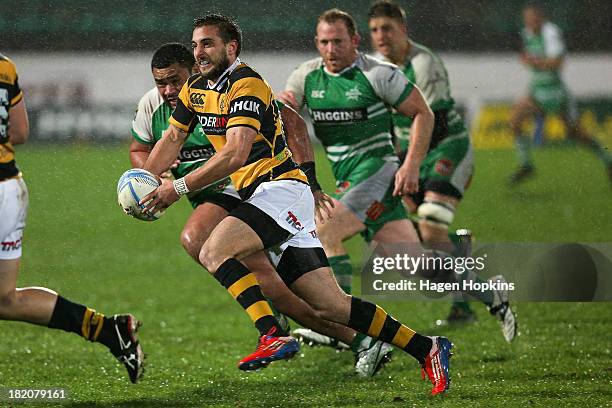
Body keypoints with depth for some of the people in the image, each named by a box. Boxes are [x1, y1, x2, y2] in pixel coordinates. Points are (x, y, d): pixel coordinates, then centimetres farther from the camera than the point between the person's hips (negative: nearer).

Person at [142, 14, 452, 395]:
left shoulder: (247, 85, -12)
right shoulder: (195, 89, 16)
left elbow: (235, 155, -22)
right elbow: (172, 139, 23)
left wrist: (180, 187, -20)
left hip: (281, 188, -8)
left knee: (214, 252, -27)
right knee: (331, 306, 1)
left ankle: (274, 336, -36)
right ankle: (427, 348, 4)